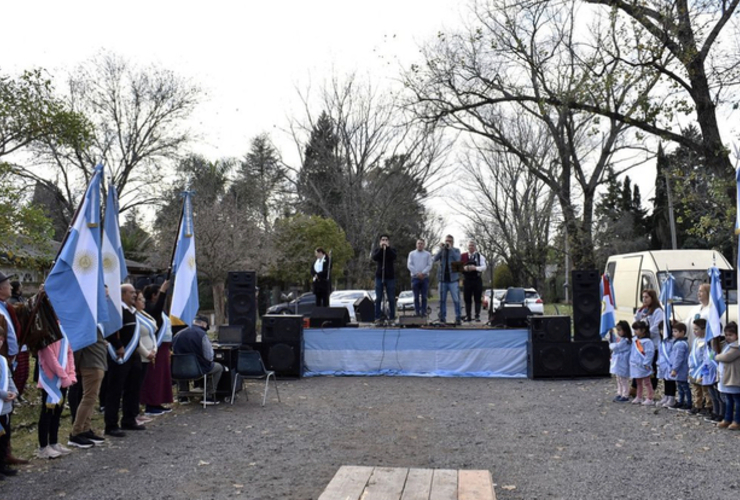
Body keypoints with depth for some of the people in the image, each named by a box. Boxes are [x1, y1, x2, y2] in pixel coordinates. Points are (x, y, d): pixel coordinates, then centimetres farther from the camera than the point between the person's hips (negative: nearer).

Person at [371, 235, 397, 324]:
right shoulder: (377, 250, 10)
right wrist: (381, 248, -15)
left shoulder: (392, 250, 8)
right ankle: (378, 317, 0)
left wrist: (387, 247, -17)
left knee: (391, 299, 0)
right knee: (378, 298, -2)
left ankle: (392, 317, 5)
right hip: (379, 276, 0)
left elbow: (394, 256, -13)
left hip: (390, 276, 0)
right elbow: (374, 258, -11)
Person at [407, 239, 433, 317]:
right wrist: (417, 273, -8)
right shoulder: (412, 253, 11)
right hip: (415, 277, 0)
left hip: (425, 277, 0)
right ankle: (417, 312, 0)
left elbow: (430, 265, 1)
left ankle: (423, 312, 0)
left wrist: (423, 273, -12)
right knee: (416, 297, -1)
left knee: (424, 297, -1)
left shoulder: (427, 254, 11)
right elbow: (409, 265, 2)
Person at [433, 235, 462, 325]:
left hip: (453, 278, -3)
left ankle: (458, 318, -4)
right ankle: (442, 318, 12)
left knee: (456, 300, -7)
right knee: (442, 300, 6)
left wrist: (450, 248, -13)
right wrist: (441, 249, -11)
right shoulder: (441, 250, 13)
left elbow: (457, 259, -12)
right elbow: (435, 259, -3)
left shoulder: (456, 250, 8)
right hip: (443, 278, 3)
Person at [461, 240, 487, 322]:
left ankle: (477, 316, 4)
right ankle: (468, 316, 8)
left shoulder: (480, 256, 4)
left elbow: (484, 267, -6)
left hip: (477, 279, -1)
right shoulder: (463, 256, 7)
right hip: (466, 279, 1)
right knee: (467, 298, 2)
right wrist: (464, 268, -16)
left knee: (477, 298, 0)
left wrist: (475, 268, -21)